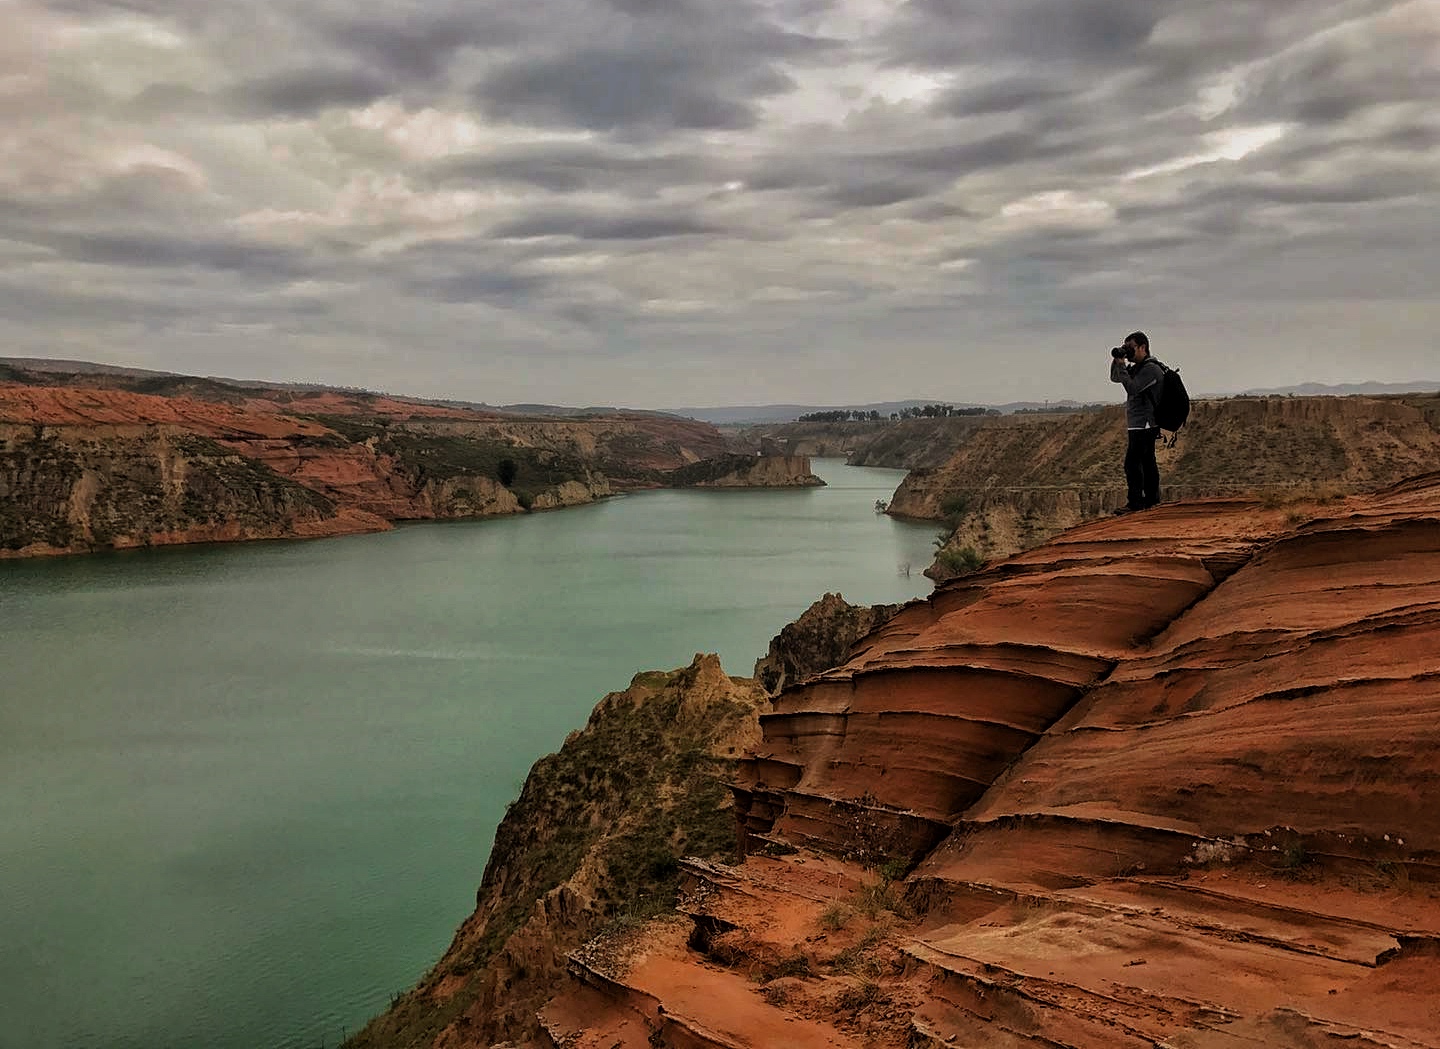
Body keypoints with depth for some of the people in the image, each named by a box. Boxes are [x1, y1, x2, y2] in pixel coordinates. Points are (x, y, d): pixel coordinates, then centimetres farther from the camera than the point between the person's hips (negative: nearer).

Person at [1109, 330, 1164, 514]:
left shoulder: (1151, 369, -13)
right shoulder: (1137, 367, 16)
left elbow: (1132, 388, -22)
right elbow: (1114, 378, 23)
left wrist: (1122, 365, -16)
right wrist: (1117, 361, 6)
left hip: (1144, 424, -10)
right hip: (1139, 424, 10)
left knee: (1132, 462, -14)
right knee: (1147, 462, 13)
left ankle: (1135, 502, -15)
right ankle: (1151, 499, 18)